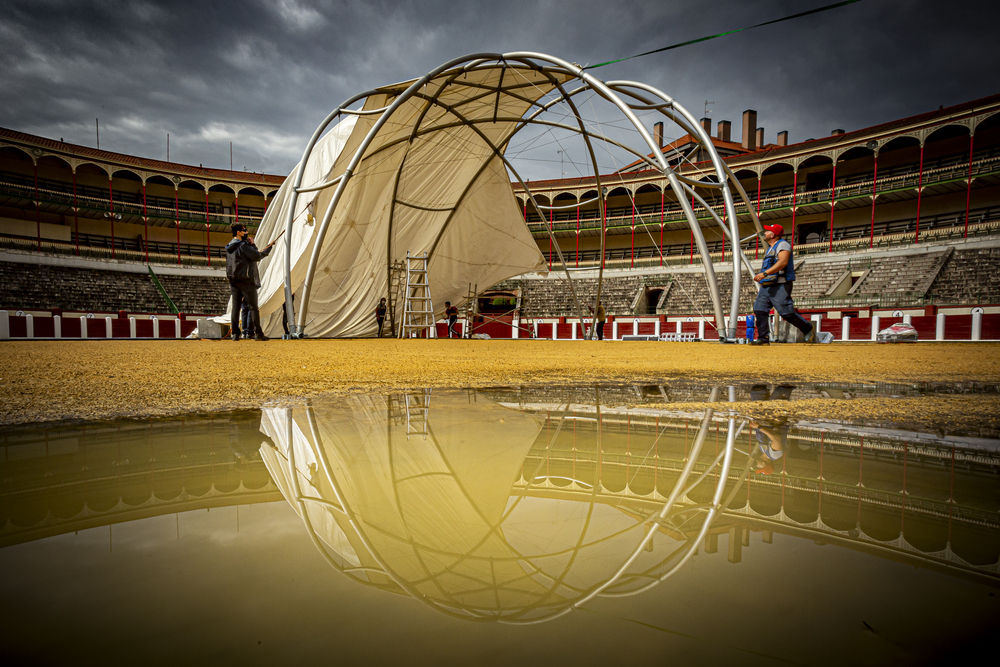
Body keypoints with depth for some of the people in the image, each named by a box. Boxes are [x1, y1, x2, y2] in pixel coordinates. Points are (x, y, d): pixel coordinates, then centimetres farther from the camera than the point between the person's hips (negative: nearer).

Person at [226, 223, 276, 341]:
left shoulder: (229, 246, 13)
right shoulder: (243, 245, -12)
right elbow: (257, 256, -11)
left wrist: (251, 244, 12)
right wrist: (269, 247, -1)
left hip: (233, 279, 8)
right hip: (245, 279, -8)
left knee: (236, 306, 7)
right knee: (253, 306, -3)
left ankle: (235, 333, 5)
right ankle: (258, 333, -2)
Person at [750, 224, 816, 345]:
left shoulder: (782, 244, -5)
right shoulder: (770, 248, 24)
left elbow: (783, 262, -21)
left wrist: (765, 273, -29)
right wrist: (761, 276, 17)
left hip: (780, 285, -9)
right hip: (766, 285, 9)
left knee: (786, 312, -11)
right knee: (759, 309, -5)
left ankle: (808, 329, 12)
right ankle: (763, 338, -3)